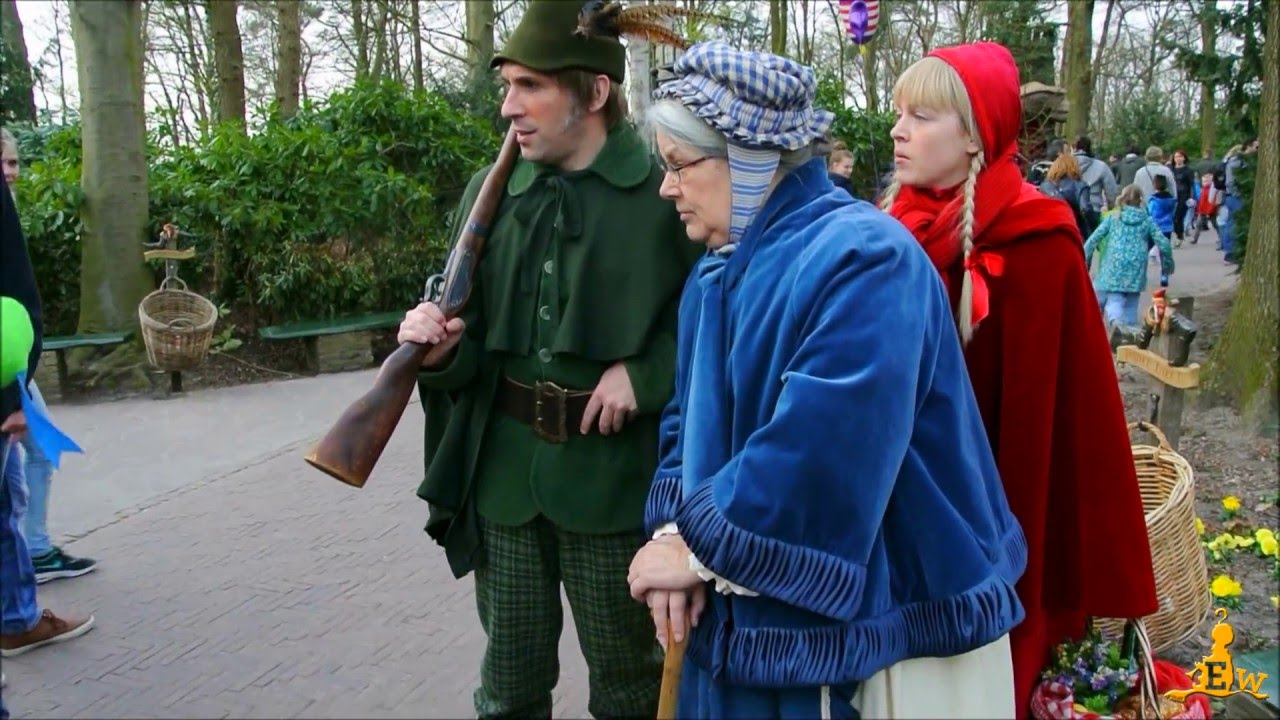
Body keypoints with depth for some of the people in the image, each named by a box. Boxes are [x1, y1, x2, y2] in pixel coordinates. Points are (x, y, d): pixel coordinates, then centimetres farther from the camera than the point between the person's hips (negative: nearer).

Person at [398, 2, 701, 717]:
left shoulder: (668, 191, -9)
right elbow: (474, 330, 12)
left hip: (613, 474, -4)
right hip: (503, 471, 4)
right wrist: (442, 346, -9)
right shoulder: (492, 191, 5)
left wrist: (647, 374, -16)